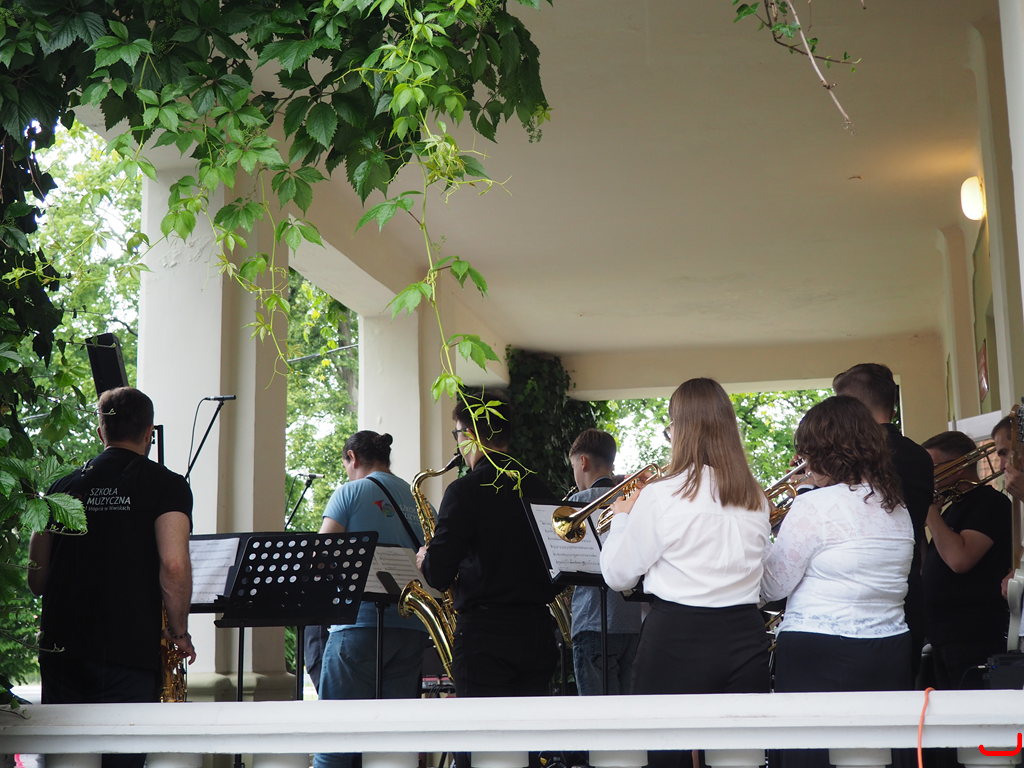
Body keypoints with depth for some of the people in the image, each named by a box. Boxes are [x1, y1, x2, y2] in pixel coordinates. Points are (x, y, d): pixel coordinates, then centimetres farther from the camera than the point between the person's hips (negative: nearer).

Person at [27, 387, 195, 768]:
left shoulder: (62, 487, 10)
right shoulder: (166, 485, -3)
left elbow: (36, 579, 12)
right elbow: (174, 565, -15)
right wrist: (179, 633, -1)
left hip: (61, 650, 4)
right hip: (131, 651, -4)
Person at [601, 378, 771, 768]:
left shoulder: (661, 496, -10)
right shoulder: (756, 498, 5)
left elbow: (617, 575, -3)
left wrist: (622, 518, 15)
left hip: (677, 638, -4)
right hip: (745, 637, 5)